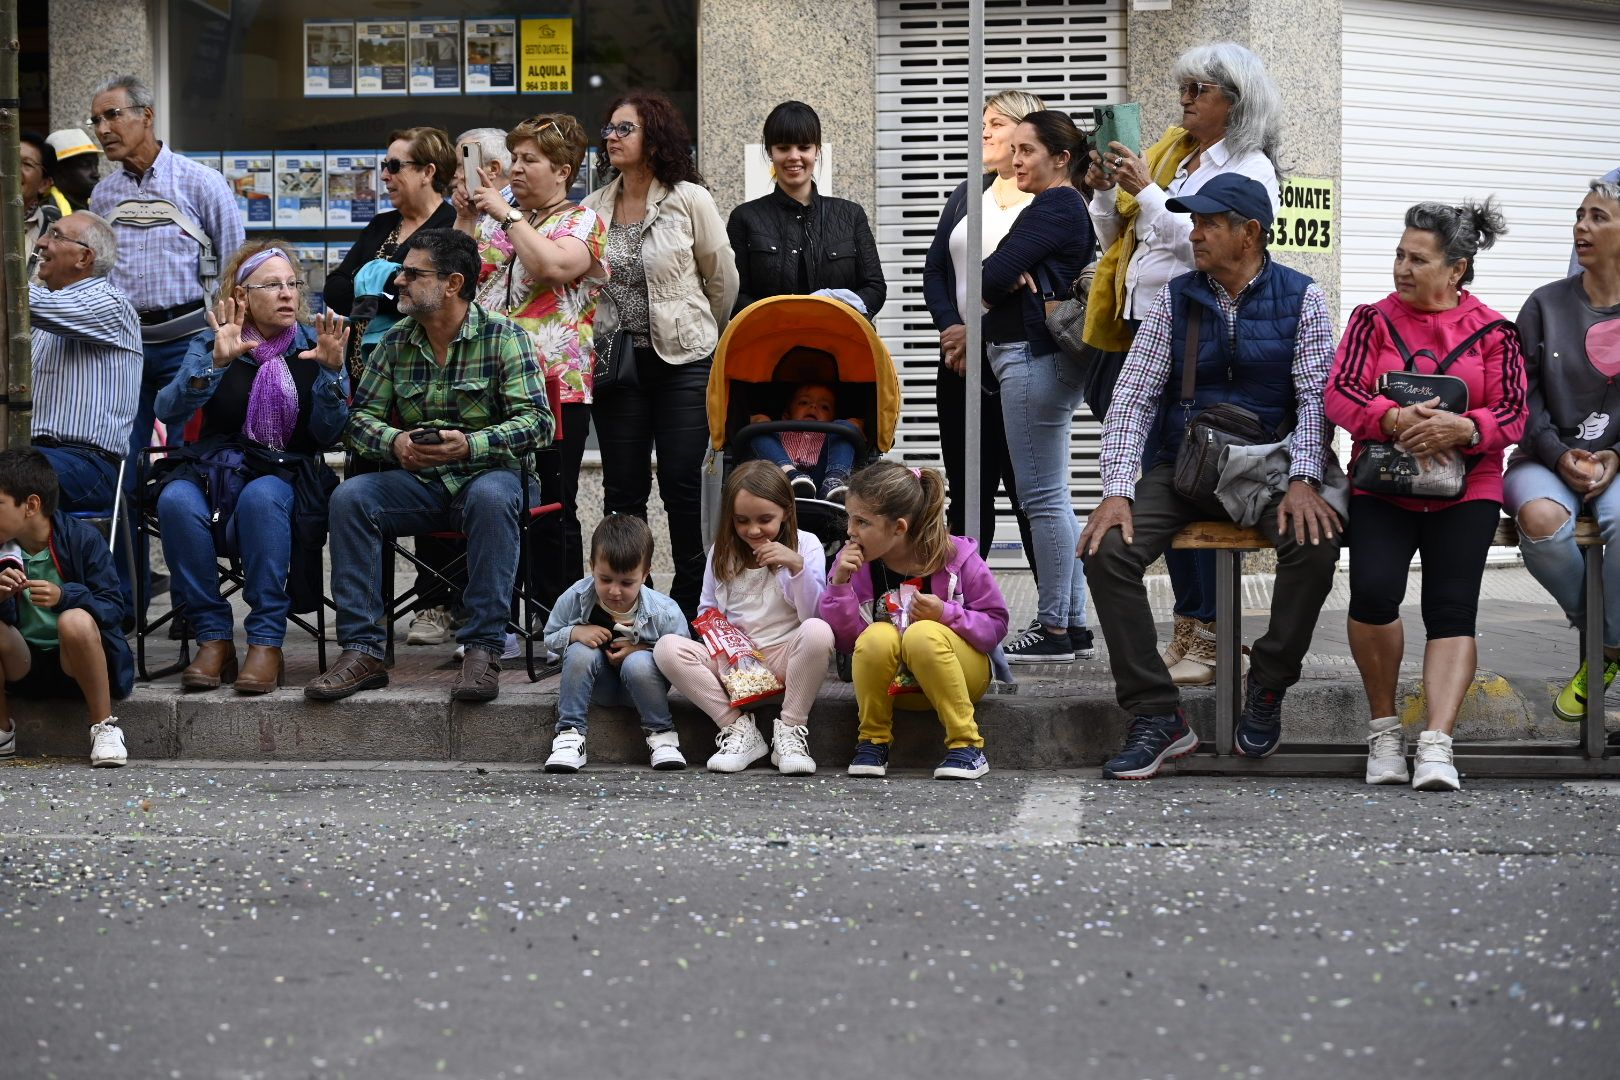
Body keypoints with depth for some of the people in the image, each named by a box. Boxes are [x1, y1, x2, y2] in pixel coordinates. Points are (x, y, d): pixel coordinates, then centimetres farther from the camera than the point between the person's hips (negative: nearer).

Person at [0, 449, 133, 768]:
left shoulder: (82, 538, -12)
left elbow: (114, 608, -17)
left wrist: (63, 596, -35)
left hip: (77, 662, -3)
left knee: (75, 621, -36)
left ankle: (105, 728, -18)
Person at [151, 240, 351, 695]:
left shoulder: (314, 345, 7)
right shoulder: (211, 344, 7)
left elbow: (327, 435, -2)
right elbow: (168, 411, -9)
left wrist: (332, 372, -16)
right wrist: (215, 363, -22)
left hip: (289, 476, -1)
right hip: (214, 469, 1)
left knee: (261, 497, -36)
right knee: (176, 500, -32)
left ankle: (266, 644, -32)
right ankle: (213, 638, -24)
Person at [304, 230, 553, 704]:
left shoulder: (504, 337, -6)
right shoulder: (395, 343, 7)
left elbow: (535, 420, -13)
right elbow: (361, 415, 7)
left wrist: (470, 445, -28)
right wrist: (395, 442, -17)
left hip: (487, 473, -4)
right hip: (418, 480, 4)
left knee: (490, 498, -39)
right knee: (349, 497, -23)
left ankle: (483, 651, -35)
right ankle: (361, 651, -24)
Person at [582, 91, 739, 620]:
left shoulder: (689, 200, -4)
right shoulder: (593, 208, 6)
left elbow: (723, 281, 6)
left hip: (683, 362, -3)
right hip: (617, 362, 3)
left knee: (683, 486, -3)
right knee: (623, 491, 5)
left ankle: (692, 602, 6)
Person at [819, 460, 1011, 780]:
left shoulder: (957, 557, -14)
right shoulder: (855, 561, -8)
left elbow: (995, 624, -9)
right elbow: (846, 638, -10)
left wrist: (946, 614, -26)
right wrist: (839, 584, -23)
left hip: (960, 668, -2)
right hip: (892, 679, 2)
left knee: (923, 634, -35)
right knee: (877, 637, -31)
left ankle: (967, 746, -26)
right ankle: (872, 742, -12)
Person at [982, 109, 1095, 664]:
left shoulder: (1055, 207, -12)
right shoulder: (1070, 207, 20)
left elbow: (993, 275, -19)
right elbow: (998, 274, 12)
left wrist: (1003, 277, 3)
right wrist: (1012, 276, -10)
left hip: (1034, 358, -11)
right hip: (1042, 359, 11)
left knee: (1043, 498, -7)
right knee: (1053, 499, 12)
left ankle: (1053, 629, -4)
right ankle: (1072, 625, 15)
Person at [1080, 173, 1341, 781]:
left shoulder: (1300, 298, 1)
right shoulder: (1175, 301, 5)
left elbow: (1315, 394, -6)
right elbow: (1133, 396, 0)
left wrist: (1304, 481, -22)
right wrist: (1117, 490, -14)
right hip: (1181, 466, 2)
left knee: (1315, 541, -32)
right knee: (1107, 550, -23)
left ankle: (1267, 691, -11)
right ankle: (1156, 715, -19)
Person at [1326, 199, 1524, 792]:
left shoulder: (1492, 331, 7)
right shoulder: (1373, 319, 10)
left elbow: (1512, 413, 0)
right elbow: (1340, 393, -2)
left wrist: (1463, 428, -22)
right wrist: (1394, 419, -21)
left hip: (1465, 489, 0)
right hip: (1381, 485, 0)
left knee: (1452, 608, -15)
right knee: (1374, 590, -22)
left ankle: (1436, 745, -22)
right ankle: (1384, 728, -4)